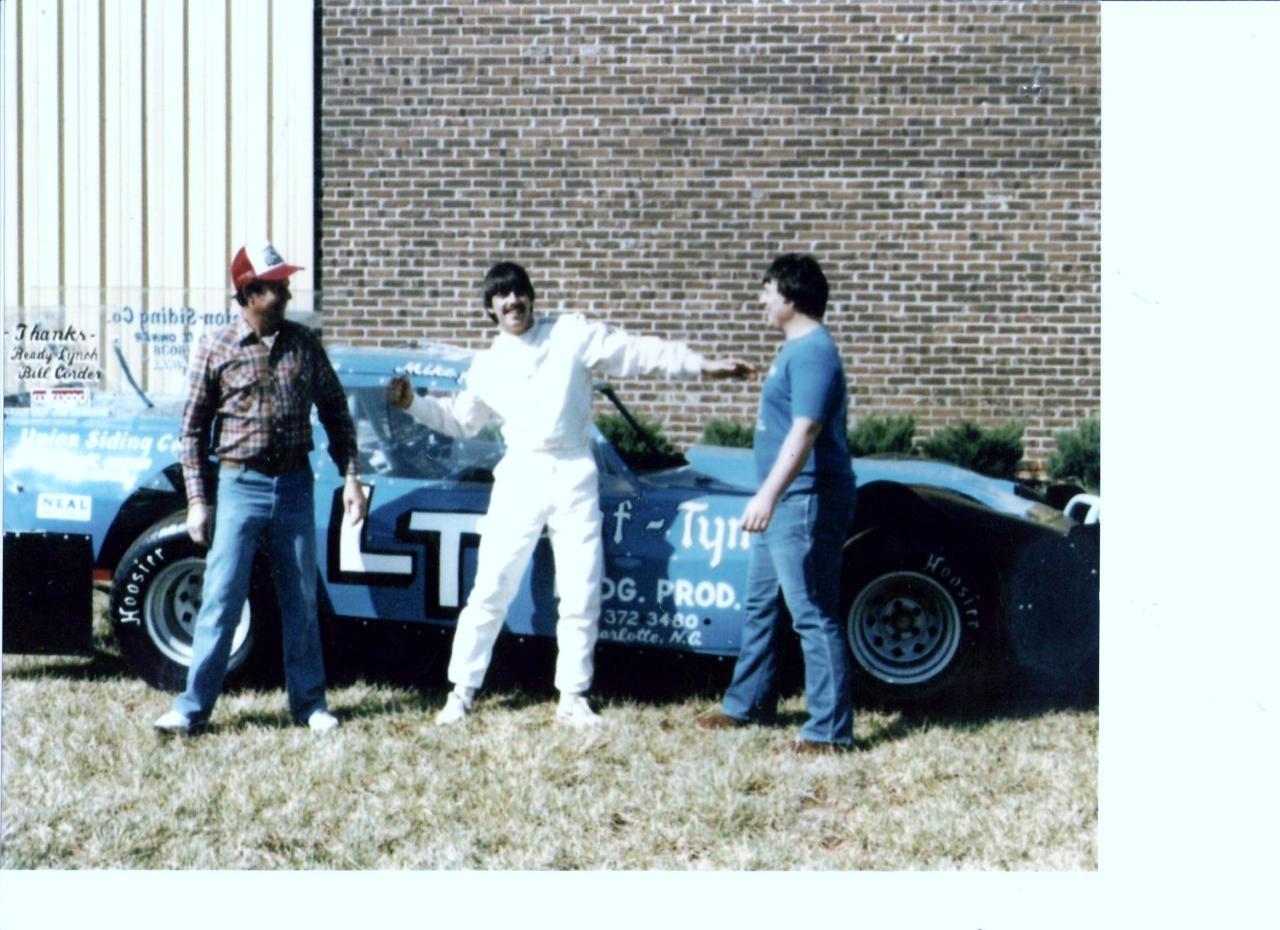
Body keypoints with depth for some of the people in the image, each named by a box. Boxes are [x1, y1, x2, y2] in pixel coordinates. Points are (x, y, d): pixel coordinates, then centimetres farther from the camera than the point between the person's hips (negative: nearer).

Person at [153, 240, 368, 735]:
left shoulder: (303, 344, 3)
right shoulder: (216, 348, -3)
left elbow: (335, 411, 11)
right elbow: (192, 429, 1)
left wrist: (350, 476, 3)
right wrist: (197, 499, -5)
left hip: (295, 485, 2)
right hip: (240, 485, -2)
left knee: (301, 600, 9)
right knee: (221, 601, -3)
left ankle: (309, 703, 19)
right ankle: (193, 707, 4)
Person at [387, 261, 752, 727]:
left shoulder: (571, 334, 2)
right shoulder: (488, 364, 11)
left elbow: (637, 351, 0)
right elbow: (459, 419, 23)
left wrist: (703, 365, -4)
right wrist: (413, 403, 9)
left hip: (574, 478, -1)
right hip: (519, 477, 1)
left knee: (581, 596, 1)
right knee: (490, 590, -2)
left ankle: (573, 698, 12)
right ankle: (462, 692, 7)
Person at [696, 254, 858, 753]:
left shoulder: (812, 353, -18)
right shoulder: (795, 347, 15)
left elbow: (804, 431, -28)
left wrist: (768, 495, -36)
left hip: (807, 504, -11)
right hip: (784, 503, 11)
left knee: (813, 615, -8)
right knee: (761, 606, 19)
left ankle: (830, 730, -5)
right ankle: (747, 704, 32)